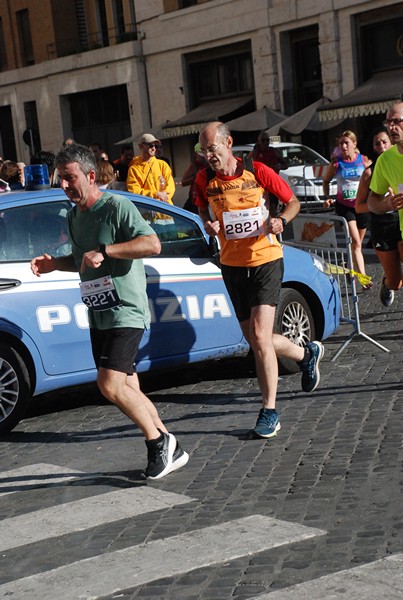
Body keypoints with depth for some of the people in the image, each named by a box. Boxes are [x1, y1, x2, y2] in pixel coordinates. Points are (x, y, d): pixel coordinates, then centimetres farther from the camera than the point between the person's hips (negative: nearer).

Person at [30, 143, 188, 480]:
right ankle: (169, 451, 18)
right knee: (128, 389, 9)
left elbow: (152, 244, -22)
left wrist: (104, 251, -26)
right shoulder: (74, 217, 15)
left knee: (110, 384, -19)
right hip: (98, 314, 9)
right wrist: (54, 264, 10)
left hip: (126, 311, -9)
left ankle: (159, 442, -1)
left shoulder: (117, 206, -11)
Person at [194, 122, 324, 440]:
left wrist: (281, 220, -18)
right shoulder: (204, 179, -1)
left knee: (260, 337, -13)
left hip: (265, 260, -5)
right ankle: (307, 353, 40)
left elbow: (293, 201, 2)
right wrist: (208, 223, -5)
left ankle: (270, 412, -3)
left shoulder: (257, 172, -10)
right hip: (231, 264, 5)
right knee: (255, 340, 10)